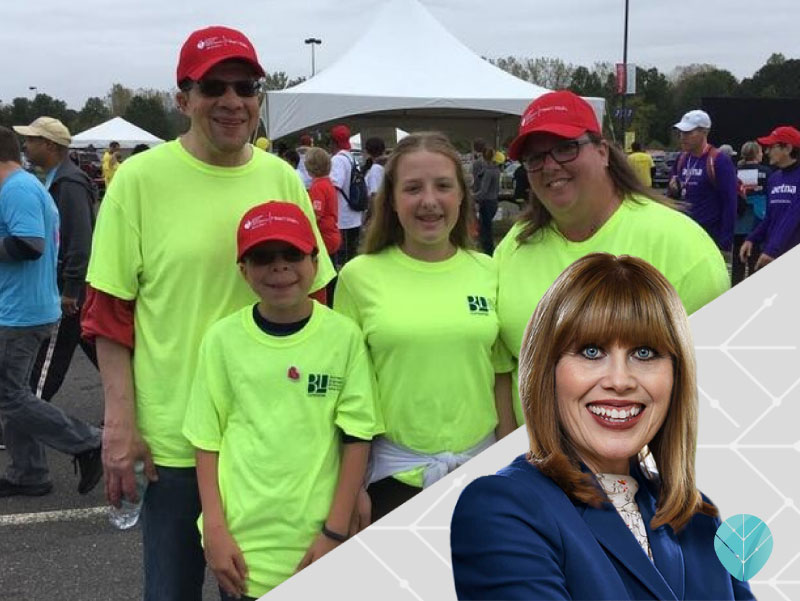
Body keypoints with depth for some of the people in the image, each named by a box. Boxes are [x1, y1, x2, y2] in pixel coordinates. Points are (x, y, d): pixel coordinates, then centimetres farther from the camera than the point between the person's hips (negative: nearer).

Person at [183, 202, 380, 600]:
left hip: (317, 539, -1)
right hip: (242, 539, 1)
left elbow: (356, 437, -3)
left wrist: (335, 532, -6)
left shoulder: (344, 336, -5)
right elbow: (207, 440, 2)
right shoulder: (222, 338, -3)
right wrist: (214, 530, -3)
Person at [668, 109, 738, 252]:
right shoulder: (682, 159, 9)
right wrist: (673, 188, -4)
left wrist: (725, 243, -16)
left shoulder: (719, 161, -11)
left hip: (710, 237, -7)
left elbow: (730, 203, -13)